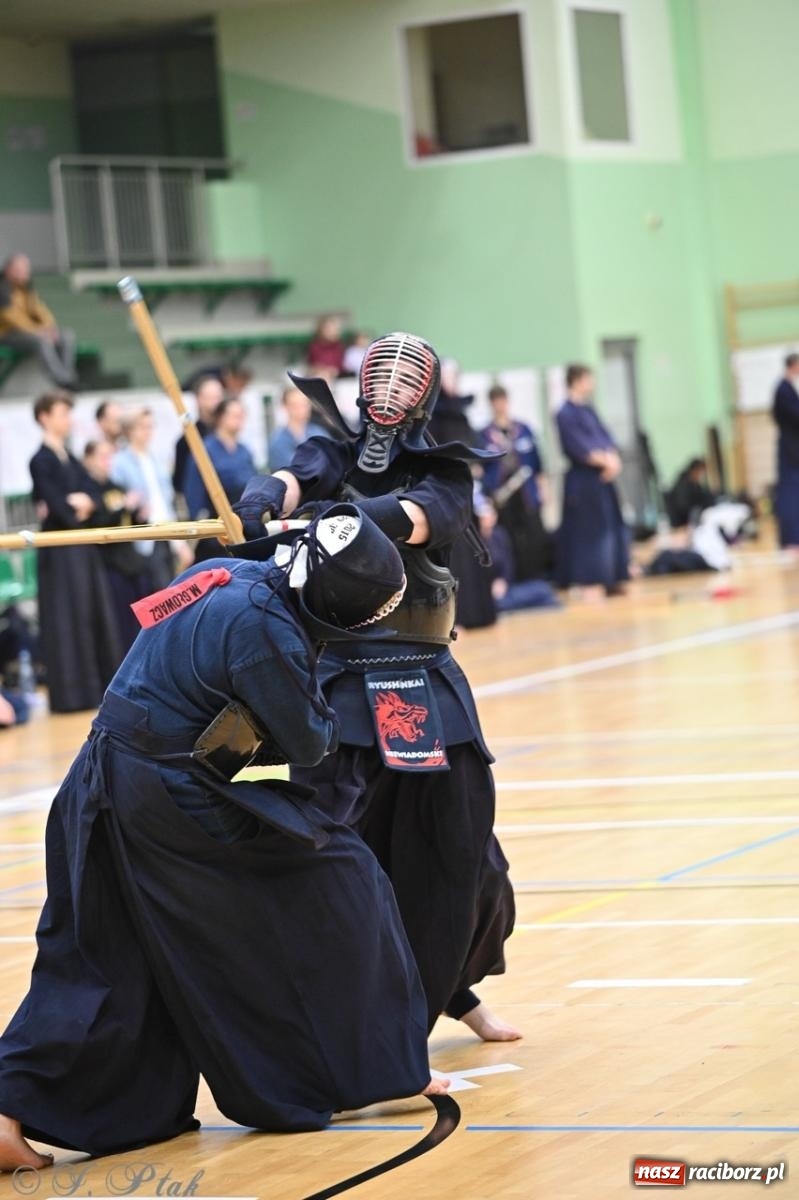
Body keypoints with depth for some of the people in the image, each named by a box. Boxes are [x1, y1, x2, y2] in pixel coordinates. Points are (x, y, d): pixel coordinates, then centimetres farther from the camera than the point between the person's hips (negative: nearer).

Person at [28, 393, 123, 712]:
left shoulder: (70, 459, 16)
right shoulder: (41, 461, -10)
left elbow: (94, 492, 8)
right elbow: (58, 508, -18)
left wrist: (83, 501, -12)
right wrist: (77, 509, -2)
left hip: (83, 546, 8)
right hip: (60, 549, -8)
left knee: (97, 616, 10)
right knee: (68, 620, -6)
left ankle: (100, 685, 16)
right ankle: (71, 692, -3)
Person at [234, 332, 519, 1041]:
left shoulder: (445, 473, 5)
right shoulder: (336, 455, 6)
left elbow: (416, 517, -19)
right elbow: (296, 480, -17)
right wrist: (263, 500, -42)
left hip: (425, 683, 2)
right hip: (339, 680, -2)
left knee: (457, 848, 9)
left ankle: (452, 990, 33)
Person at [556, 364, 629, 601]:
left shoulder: (588, 410, 14)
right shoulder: (566, 414, -12)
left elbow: (605, 438, 10)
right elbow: (578, 449, -18)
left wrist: (612, 459, -9)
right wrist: (604, 460, -14)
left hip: (601, 478, 9)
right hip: (582, 481, -9)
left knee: (609, 527, 11)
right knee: (588, 532, -7)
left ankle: (608, 582, 17)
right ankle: (589, 584, -3)